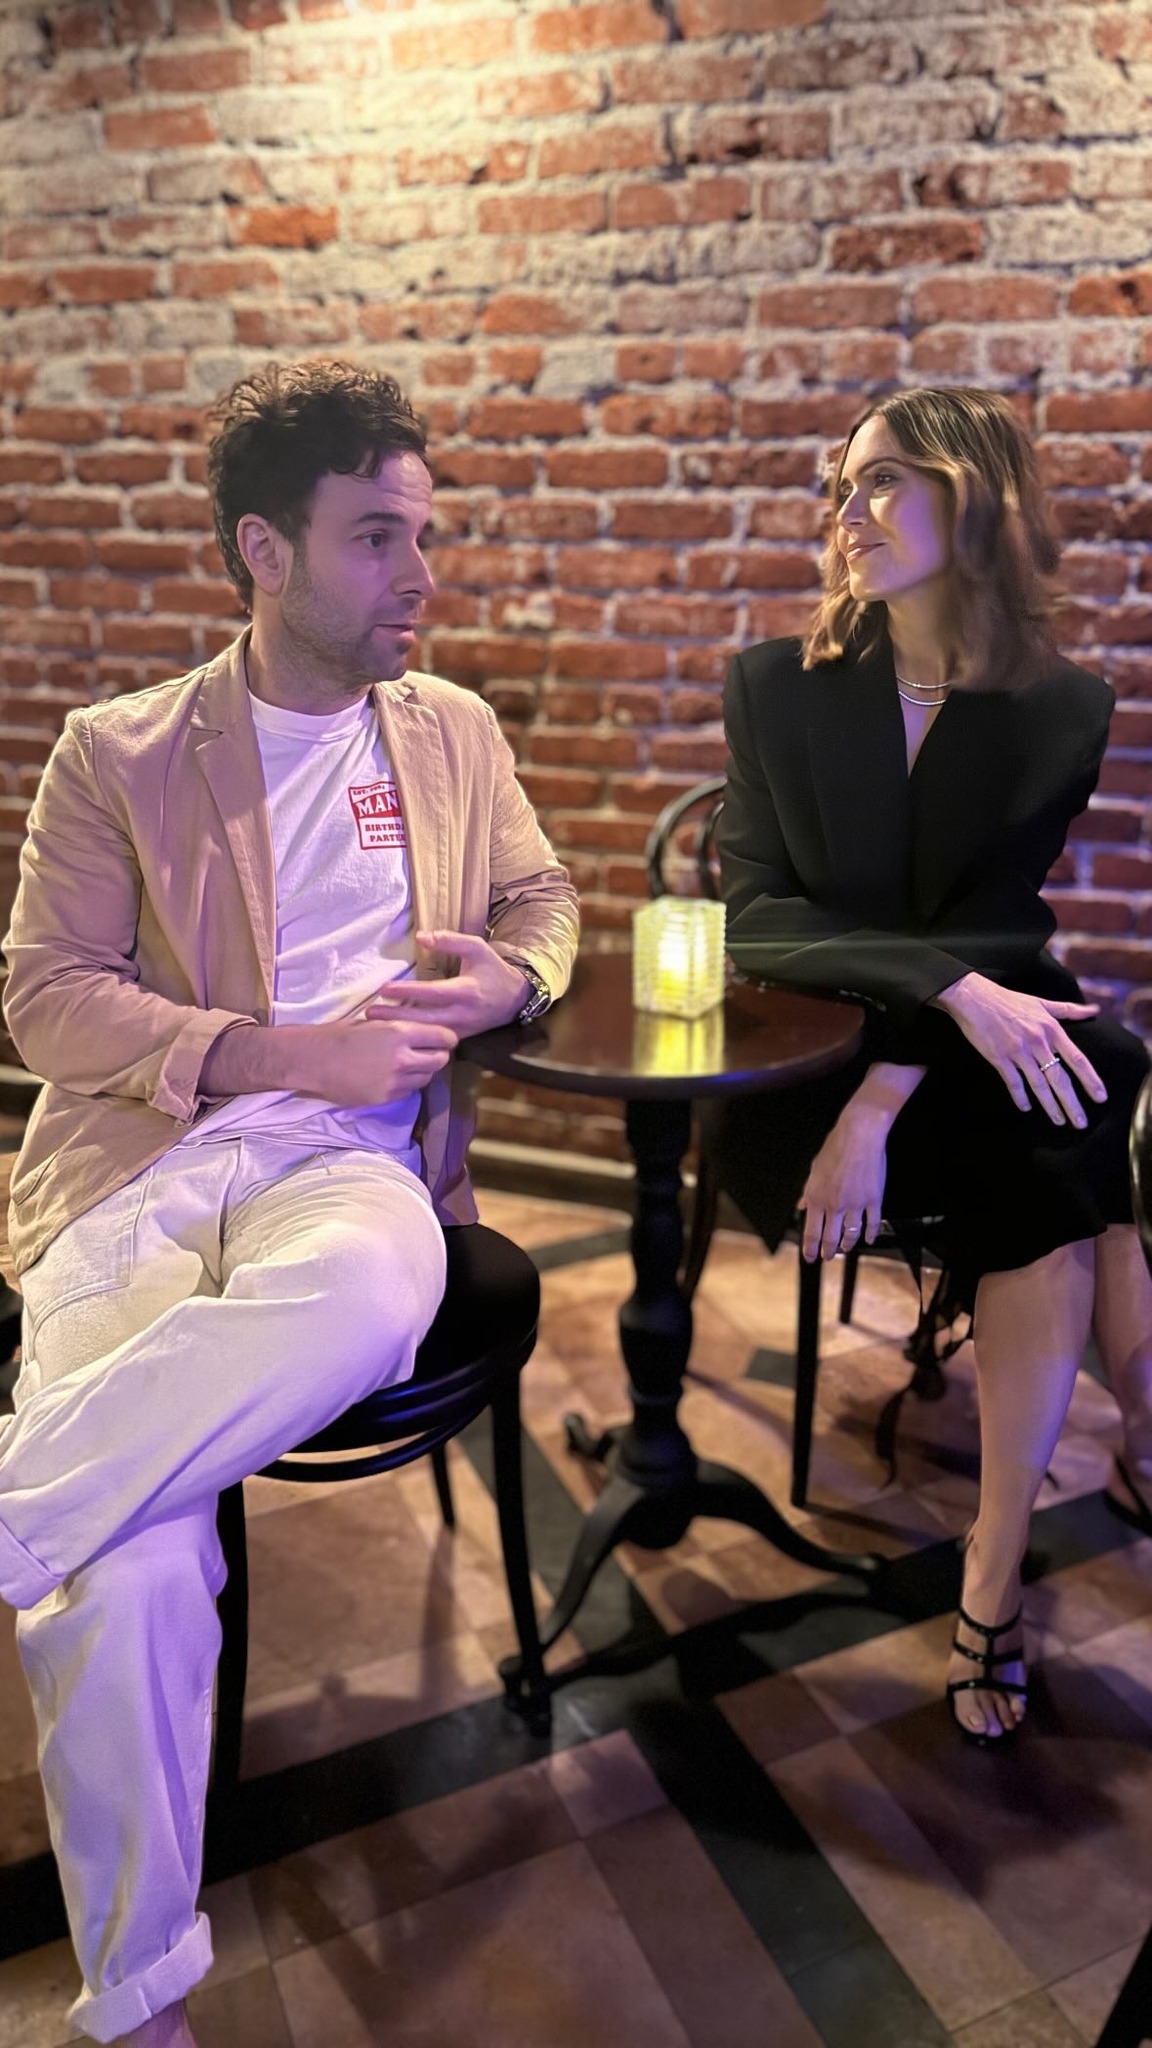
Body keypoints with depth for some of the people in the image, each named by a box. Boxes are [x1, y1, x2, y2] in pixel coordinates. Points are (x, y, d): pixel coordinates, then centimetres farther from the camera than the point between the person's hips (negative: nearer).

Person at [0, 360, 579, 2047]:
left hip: (348, 1160, 2)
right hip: (138, 1162, -1)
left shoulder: (452, 731, 18)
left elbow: (541, 898, 28)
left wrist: (505, 977, 2)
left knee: (375, 1291, -38)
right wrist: (283, 1053, -13)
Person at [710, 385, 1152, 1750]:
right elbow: (755, 914, -11)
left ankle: (993, 1588, -10)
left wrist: (879, 1108, -23)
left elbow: (993, 932, -8)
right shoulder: (777, 687, 1)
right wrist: (952, 985, -26)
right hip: (800, 1059, -2)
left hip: (965, 1058, 2)